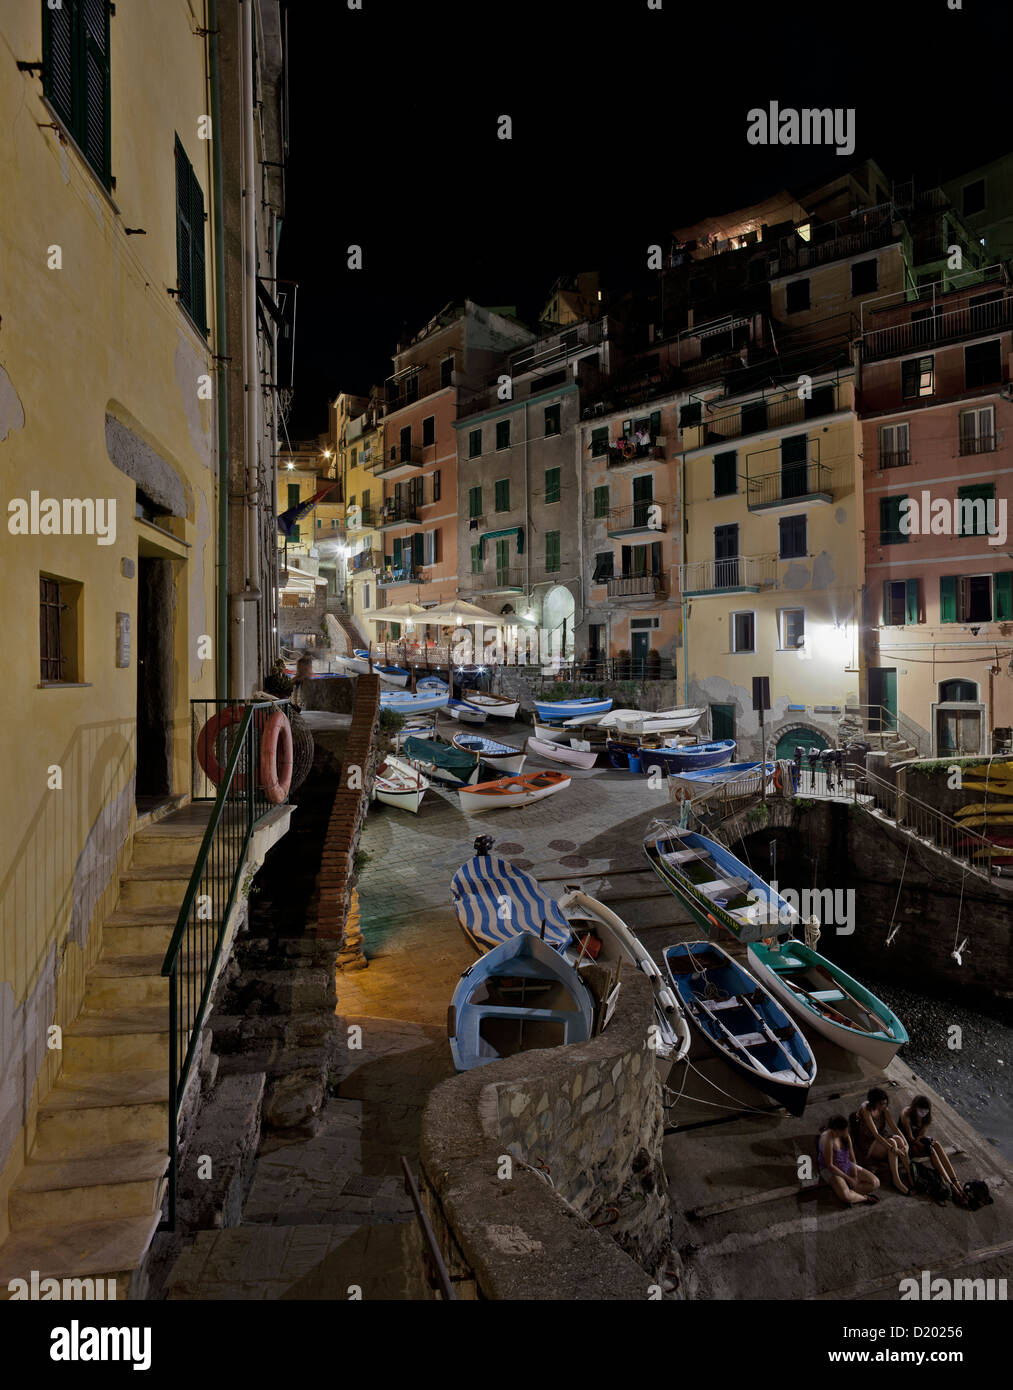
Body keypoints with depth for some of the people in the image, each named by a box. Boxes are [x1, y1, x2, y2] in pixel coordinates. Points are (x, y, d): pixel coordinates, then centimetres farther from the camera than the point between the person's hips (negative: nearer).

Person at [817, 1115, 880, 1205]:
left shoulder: (845, 1135, -4)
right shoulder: (827, 1138, -26)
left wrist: (855, 1177, -10)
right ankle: (865, 1197, -6)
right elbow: (829, 1165, -23)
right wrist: (849, 1179, -18)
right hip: (831, 1170, -7)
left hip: (848, 1166, 7)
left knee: (876, 1182, -7)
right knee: (845, 1196, -35)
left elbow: (852, 1157, 2)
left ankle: (852, 1190, -17)